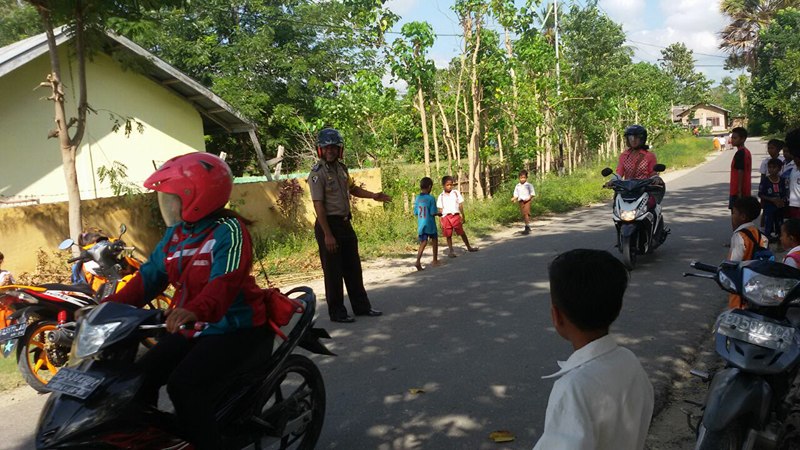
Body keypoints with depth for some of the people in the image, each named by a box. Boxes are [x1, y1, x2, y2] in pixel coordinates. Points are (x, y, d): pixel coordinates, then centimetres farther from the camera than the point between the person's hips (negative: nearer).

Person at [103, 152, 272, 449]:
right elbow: (151, 274, 7)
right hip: (191, 328, 9)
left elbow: (226, 281, -34)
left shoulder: (228, 231, -18)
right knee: (141, 377, 2)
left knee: (184, 386, -24)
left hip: (234, 328, -9)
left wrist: (195, 310, -52)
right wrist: (111, 306, -6)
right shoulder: (175, 233, 9)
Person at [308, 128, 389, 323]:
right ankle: (337, 312, 12)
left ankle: (361, 306, 27)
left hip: (345, 223, 8)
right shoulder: (317, 173, -14)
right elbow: (318, 205, -18)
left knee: (353, 268, 15)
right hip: (328, 224, -8)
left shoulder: (341, 168, 9)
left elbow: (352, 188, 25)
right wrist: (327, 235, -22)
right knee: (333, 271, 0)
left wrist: (373, 196, 11)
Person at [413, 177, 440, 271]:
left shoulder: (417, 199, 1)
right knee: (434, 240, 16)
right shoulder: (431, 198, -13)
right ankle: (435, 260, 24)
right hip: (430, 224, -4)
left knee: (423, 243, 5)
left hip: (421, 224, 4)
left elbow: (415, 212, 6)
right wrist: (439, 213, 5)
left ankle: (418, 261, -13)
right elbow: (433, 213, -15)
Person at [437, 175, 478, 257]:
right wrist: (439, 213, -12)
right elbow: (440, 208, 8)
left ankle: (469, 247, 19)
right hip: (446, 217, 0)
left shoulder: (456, 193, 6)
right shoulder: (441, 196, 6)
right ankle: (451, 251, 15)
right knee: (448, 235, 5)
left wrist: (463, 216, 6)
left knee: (462, 232, 5)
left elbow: (460, 205, 7)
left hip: (456, 216, 0)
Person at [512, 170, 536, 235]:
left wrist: (529, 198, -17)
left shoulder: (529, 185, -3)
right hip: (520, 201, 5)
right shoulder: (517, 186, 9)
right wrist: (514, 198, -8)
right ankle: (527, 227, 24)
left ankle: (527, 228, -18)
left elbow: (533, 194, -1)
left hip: (527, 201, -5)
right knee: (523, 215, 10)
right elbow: (516, 195, 11)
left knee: (526, 213, -16)